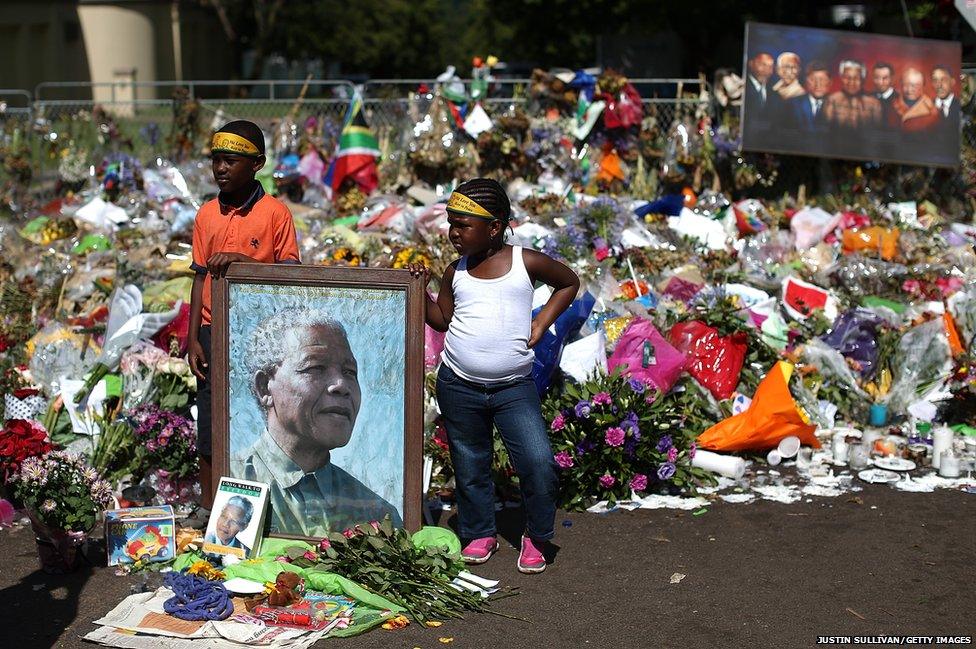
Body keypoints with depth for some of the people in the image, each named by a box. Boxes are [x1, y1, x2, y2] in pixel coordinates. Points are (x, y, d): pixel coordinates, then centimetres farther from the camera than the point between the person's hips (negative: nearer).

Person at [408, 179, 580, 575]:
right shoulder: (456, 272, 5)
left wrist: (542, 321, 1)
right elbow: (442, 320, 14)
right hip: (458, 386, 3)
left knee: (539, 464, -12)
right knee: (470, 467, 12)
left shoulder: (526, 262, -3)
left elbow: (569, 283, 13)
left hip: (514, 389, -2)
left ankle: (536, 538, 9)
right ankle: (479, 534, 32)